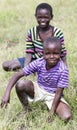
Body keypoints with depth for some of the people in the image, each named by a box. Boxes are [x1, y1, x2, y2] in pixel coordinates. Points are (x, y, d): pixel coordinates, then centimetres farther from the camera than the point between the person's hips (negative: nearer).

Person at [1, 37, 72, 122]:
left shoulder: (63, 70, -28)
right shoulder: (39, 63, -22)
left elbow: (58, 93, -21)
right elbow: (18, 75, -22)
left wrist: (52, 111, -20)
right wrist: (7, 93, -31)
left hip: (53, 95, -2)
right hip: (38, 89, 2)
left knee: (67, 117, -27)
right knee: (20, 84, -27)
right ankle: (26, 109, -1)